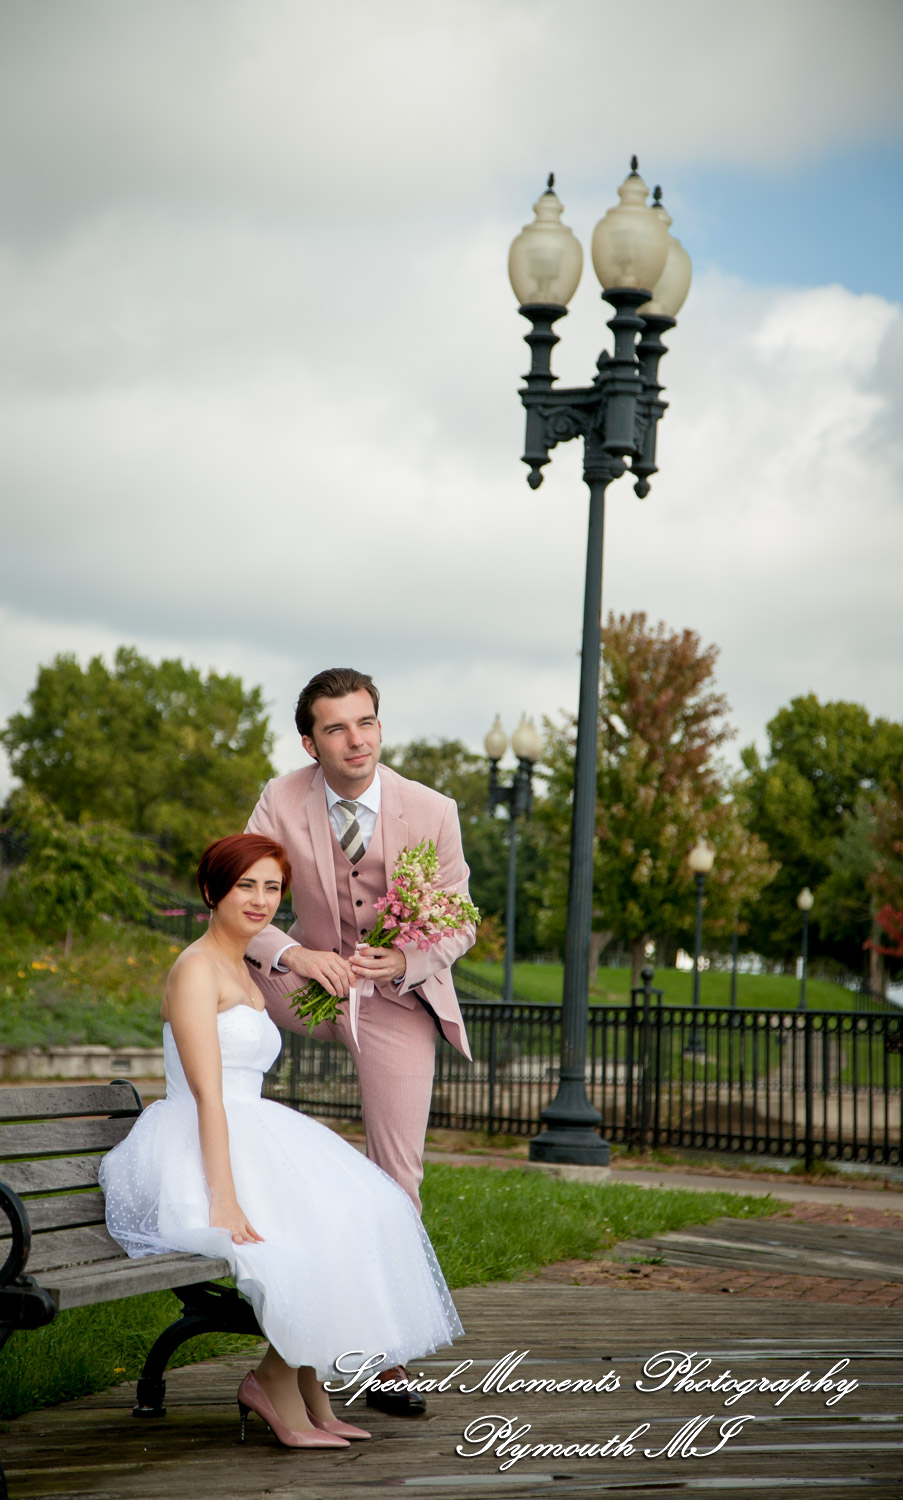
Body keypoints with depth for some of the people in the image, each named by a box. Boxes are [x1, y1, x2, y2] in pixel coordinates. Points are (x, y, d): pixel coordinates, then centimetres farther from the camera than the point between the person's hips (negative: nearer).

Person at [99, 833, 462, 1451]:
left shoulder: (244, 975, 21)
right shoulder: (197, 969, -8)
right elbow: (206, 1093, -19)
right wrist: (224, 1198, -27)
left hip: (250, 1140, 9)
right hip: (197, 1155, -9)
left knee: (363, 1214, -9)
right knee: (320, 1228, -25)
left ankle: (309, 1393, -6)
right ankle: (276, 1380, -7)